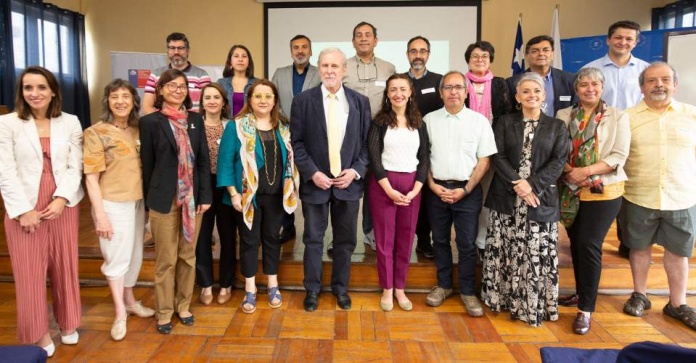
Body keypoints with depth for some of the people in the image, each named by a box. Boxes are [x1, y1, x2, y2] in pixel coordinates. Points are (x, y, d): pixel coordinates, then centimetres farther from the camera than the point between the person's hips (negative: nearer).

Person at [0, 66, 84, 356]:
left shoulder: (70, 123, 3)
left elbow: (75, 167, 1)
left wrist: (62, 198, -12)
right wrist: (23, 210, -13)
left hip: (64, 204, 2)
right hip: (24, 207, -2)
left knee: (65, 266, 11)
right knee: (30, 271, 4)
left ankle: (67, 323, 28)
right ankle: (38, 333, 19)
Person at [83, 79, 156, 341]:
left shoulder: (138, 131, 5)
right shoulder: (96, 133, -10)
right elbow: (91, 177, -12)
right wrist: (100, 215, -15)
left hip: (138, 202, 5)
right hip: (113, 204, -5)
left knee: (135, 254, 16)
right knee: (117, 256, 4)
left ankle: (129, 300, 35)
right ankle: (120, 312, 19)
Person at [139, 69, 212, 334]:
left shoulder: (195, 120, 8)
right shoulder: (150, 122, -2)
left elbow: (203, 160, 5)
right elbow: (147, 164, -1)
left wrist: (205, 196, -1)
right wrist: (150, 200, -2)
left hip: (192, 198, 3)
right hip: (164, 200, -3)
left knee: (188, 256, 12)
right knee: (166, 259, 5)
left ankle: (183, 306, 27)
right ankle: (164, 312, 20)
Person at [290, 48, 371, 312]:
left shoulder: (360, 101, 4)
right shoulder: (303, 100, -1)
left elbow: (366, 142, 5)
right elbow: (296, 142, -3)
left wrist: (356, 171, -8)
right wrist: (312, 173, -13)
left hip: (348, 181, 2)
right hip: (315, 181, -1)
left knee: (346, 240, 11)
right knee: (313, 239, 8)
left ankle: (341, 288, 29)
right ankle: (312, 290, 24)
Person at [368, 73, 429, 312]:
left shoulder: (419, 123, 8)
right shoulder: (379, 121, -1)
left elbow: (424, 157, 5)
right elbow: (374, 157, -7)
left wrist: (416, 189, -7)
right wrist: (389, 189, -14)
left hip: (411, 185, 3)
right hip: (383, 184, -2)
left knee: (406, 239, 8)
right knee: (385, 238, 3)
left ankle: (400, 288, 20)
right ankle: (387, 289, 16)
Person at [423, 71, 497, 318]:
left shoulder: (479, 121, -1)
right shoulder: (429, 120, 3)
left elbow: (484, 160, -1)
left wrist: (465, 189, -9)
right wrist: (432, 185, -5)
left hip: (467, 191, -2)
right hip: (436, 189, 2)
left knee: (467, 243, 2)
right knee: (440, 240, 12)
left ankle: (467, 291, 17)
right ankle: (443, 285, 27)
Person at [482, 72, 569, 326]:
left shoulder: (557, 126, 8)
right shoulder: (505, 122, 8)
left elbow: (558, 162, -2)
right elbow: (498, 157, -1)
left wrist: (533, 186, -15)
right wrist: (517, 184, -15)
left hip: (541, 198, 0)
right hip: (507, 198, 0)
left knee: (538, 255, 1)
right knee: (507, 252, 4)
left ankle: (535, 306, 13)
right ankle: (507, 300, 18)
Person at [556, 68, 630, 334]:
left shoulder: (618, 117, -1)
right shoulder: (563, 116, 5)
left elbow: (619, 156, -9)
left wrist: (586, 171, -18)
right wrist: (568, 170, -19)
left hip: (603, 191, -3)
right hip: (572, 191, 3)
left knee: (589, 245, -8)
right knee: (576, 244, 12)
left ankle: (586, 308, 2)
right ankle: (582, 293, 31)